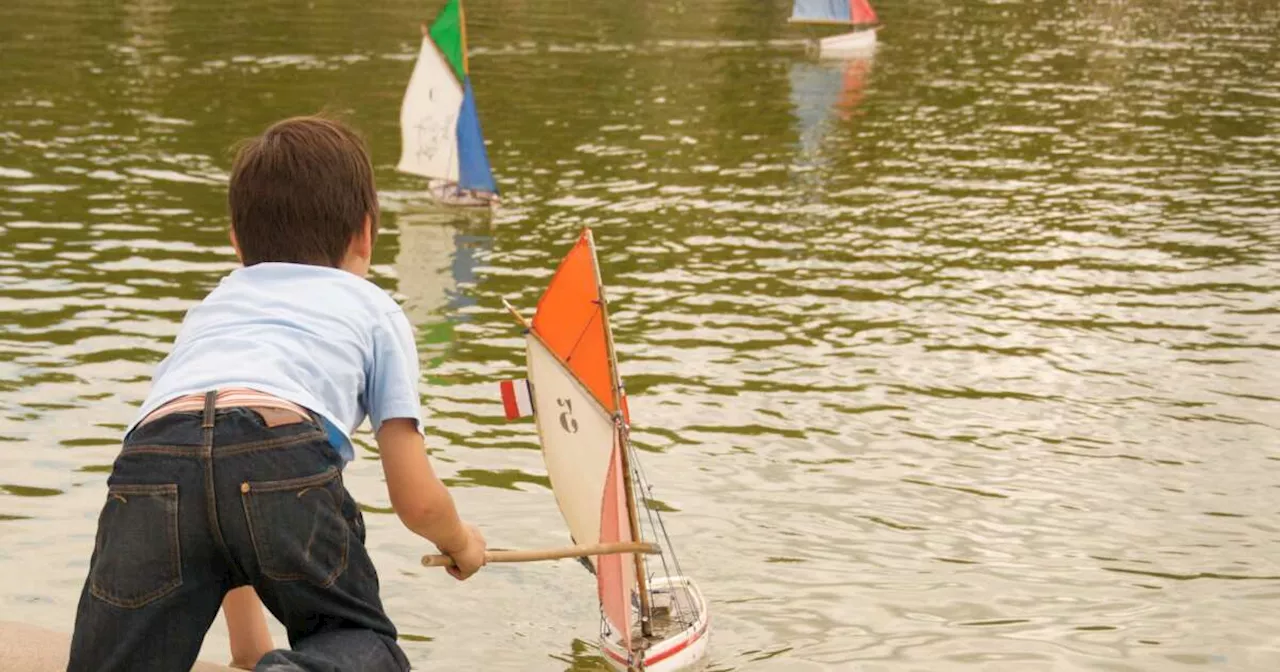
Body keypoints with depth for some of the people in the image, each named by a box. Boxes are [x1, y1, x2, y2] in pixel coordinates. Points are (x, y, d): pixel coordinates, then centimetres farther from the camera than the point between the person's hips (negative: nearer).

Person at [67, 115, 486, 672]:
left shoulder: (210, 306, 43)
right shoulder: (374, 308, 32)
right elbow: (417, 501, 25)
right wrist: (460, 542, 51)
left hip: (150, 456, 2)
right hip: (285, 454, -2)